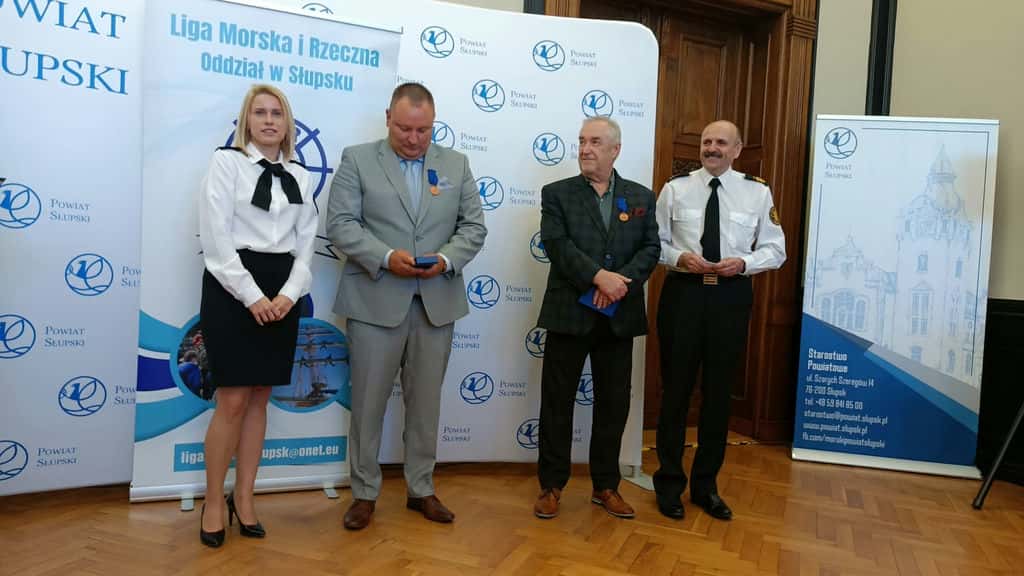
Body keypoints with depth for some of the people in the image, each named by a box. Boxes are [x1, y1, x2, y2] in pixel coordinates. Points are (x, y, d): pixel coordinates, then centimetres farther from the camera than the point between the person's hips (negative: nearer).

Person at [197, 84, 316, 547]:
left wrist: (288, 294, -8)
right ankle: (214, 502, 15)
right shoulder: (226, 162, -1)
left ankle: (244, 499, 20)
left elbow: (306, 243, 8)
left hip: (281, 292, 4)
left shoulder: (299, 176, 12)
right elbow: (216, 238, -9)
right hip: (233, 287, -4)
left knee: (259, 400, 9)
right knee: (233, 401, -3)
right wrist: (253, 296, -15)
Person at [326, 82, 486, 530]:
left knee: (426, 401, 11)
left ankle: (421, 489, 26)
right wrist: (386, 257, -18)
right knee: (369, 401, 5)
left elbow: (474, 226, 7)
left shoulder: (456, 164, 10)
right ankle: (364, 493, 22)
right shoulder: (357, 159, 3)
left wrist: (447, 259, -12)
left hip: (437, 301, 3)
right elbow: (340, 223, -4)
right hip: (375, 300, -2)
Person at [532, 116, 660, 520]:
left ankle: (606, 486, 25)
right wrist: (598, 276, -21)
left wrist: (621, 281, -16)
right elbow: (557, 244, -10)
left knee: (614, 403, 10)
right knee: (557, 400, 5)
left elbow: (650, 248, 1)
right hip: (569, 313, -2)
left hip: (619, 317, 2)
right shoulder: (557, 194, 3)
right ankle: (551, 485, 19)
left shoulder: (641, 197, 10)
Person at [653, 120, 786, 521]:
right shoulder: (675, 189, 3)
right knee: (675, 389, 6)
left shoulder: (757, 193, 3)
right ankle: (669, 482, 21)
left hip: (731, 296, 1)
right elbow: (655, 242, 4)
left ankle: (706, 485, 26)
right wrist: (679, 257, -16)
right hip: (683, 293, -1)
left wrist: (743, 262, -14)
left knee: (718, 393, 9)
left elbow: (775, 250, 5)